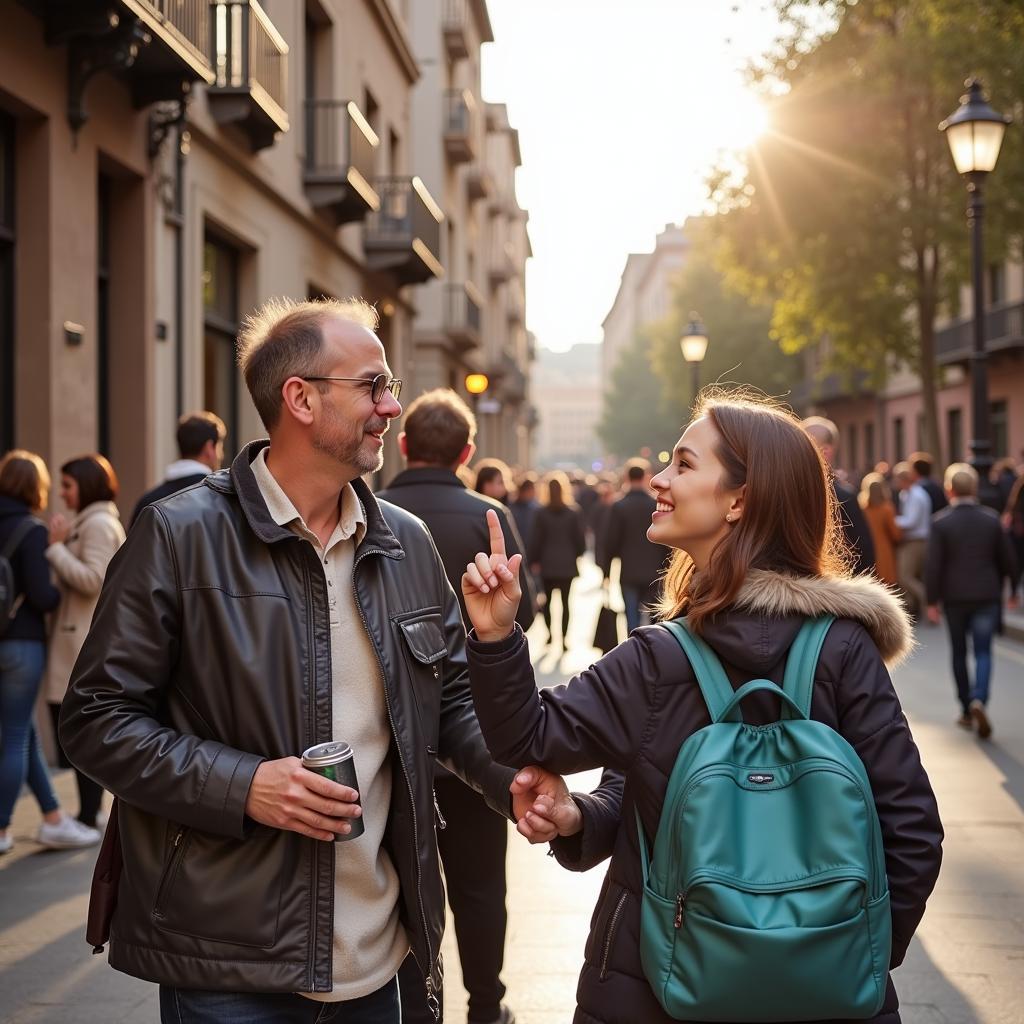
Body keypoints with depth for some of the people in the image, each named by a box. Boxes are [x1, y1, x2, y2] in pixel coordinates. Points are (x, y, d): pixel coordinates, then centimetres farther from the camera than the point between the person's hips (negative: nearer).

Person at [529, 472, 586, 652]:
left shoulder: (541, 513, -6)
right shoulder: (573, 513, -3)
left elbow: (536, 539, -5)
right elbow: (580, 539, 0)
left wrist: (533, 560, 6)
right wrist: (577, 554, 18)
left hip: (547, 564, 0)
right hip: (567, 564, 0)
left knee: (547, 599, 14)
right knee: (565, 600, 2)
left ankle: (550, 633, 9)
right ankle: (564, 638, -5)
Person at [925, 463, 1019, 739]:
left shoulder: (941, 522, -8)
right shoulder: (991, 519, -1)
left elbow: (933, 565, -11)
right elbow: (1008, 560, 5)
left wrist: (932, 601, -4)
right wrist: (1010, 590, 19)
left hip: (954, 597, -1)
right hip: (987, 595, 1)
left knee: (959, 653, 12)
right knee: (983, 652, 2)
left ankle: (967, 710, 18)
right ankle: (979, 700, -22)